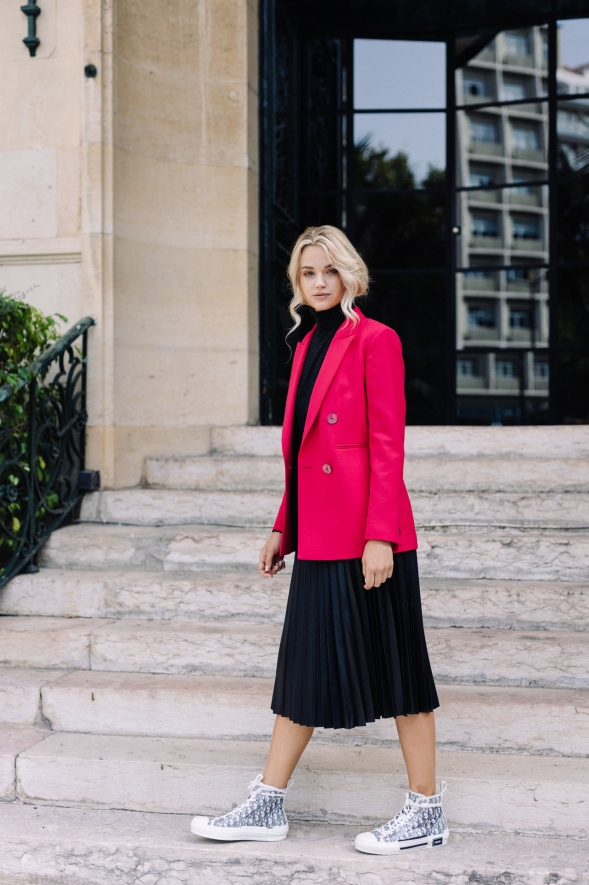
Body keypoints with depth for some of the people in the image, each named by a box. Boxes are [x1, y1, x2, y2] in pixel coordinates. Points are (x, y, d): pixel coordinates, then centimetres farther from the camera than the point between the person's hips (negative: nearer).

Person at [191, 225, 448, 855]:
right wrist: (283, 528, 18)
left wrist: (379, 536, -18)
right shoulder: (308, 347, 16)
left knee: (394, 663, 1)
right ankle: (268, 806, 18)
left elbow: (387, 445, -13)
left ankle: (427, 813, 12)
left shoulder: (375, 340, -7)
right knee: (307, 663, 11)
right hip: (318, 534, 8)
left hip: (366, 531, -8)